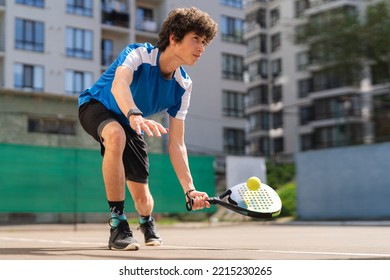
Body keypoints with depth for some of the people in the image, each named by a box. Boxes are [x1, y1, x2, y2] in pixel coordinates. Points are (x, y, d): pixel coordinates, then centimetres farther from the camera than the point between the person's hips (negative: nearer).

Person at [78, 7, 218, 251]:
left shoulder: (183, 86, -15)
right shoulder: (138, 53, -29)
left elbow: (176, 144, -13)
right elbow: (118, 84, -51)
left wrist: (189, 189, -23)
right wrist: (134, 115, -73)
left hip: (131, 126, 5)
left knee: (143, 199, -2)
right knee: (117, 136, -42)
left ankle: (147, 221, 41)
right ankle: (118, 224, -29)